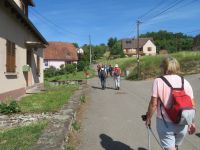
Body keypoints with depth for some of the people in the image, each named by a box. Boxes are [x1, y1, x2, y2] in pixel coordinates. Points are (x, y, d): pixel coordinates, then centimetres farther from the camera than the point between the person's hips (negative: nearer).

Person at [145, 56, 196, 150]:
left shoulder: (158, 81, -11)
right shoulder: (185, 82, 0)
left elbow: (153, 103, -13)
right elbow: (192, 104, 3)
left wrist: (148, 118, 1)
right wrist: (191, 122, 14)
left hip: (165, 123, -4)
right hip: (182, 124, 5)